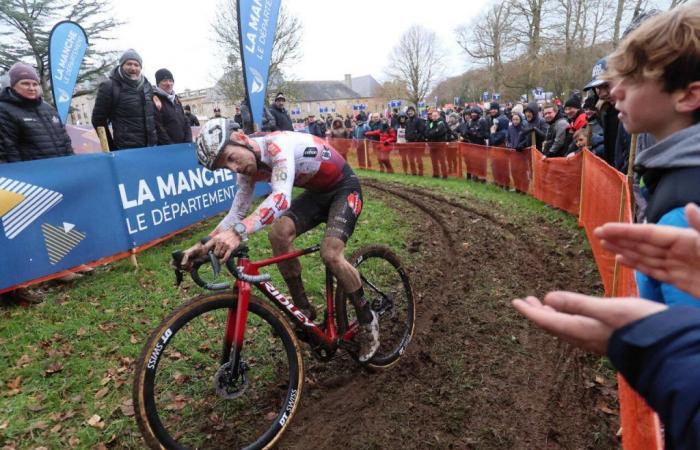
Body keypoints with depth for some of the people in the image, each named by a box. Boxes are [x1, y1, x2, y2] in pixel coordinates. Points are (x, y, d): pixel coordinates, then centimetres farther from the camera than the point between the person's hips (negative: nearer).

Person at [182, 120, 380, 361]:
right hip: (316, 192, 7)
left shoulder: (278, 144, -32)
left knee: (330, 254, -25)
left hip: (344, 188, -7)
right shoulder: (249, 170, -7)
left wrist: (238, 231, -62)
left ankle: (367, 319, 0)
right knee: (278, 234, -17)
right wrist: (206, 244, -20)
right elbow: (236, 213, -4)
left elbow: (282, 197, -49)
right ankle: (304, 310, 1)